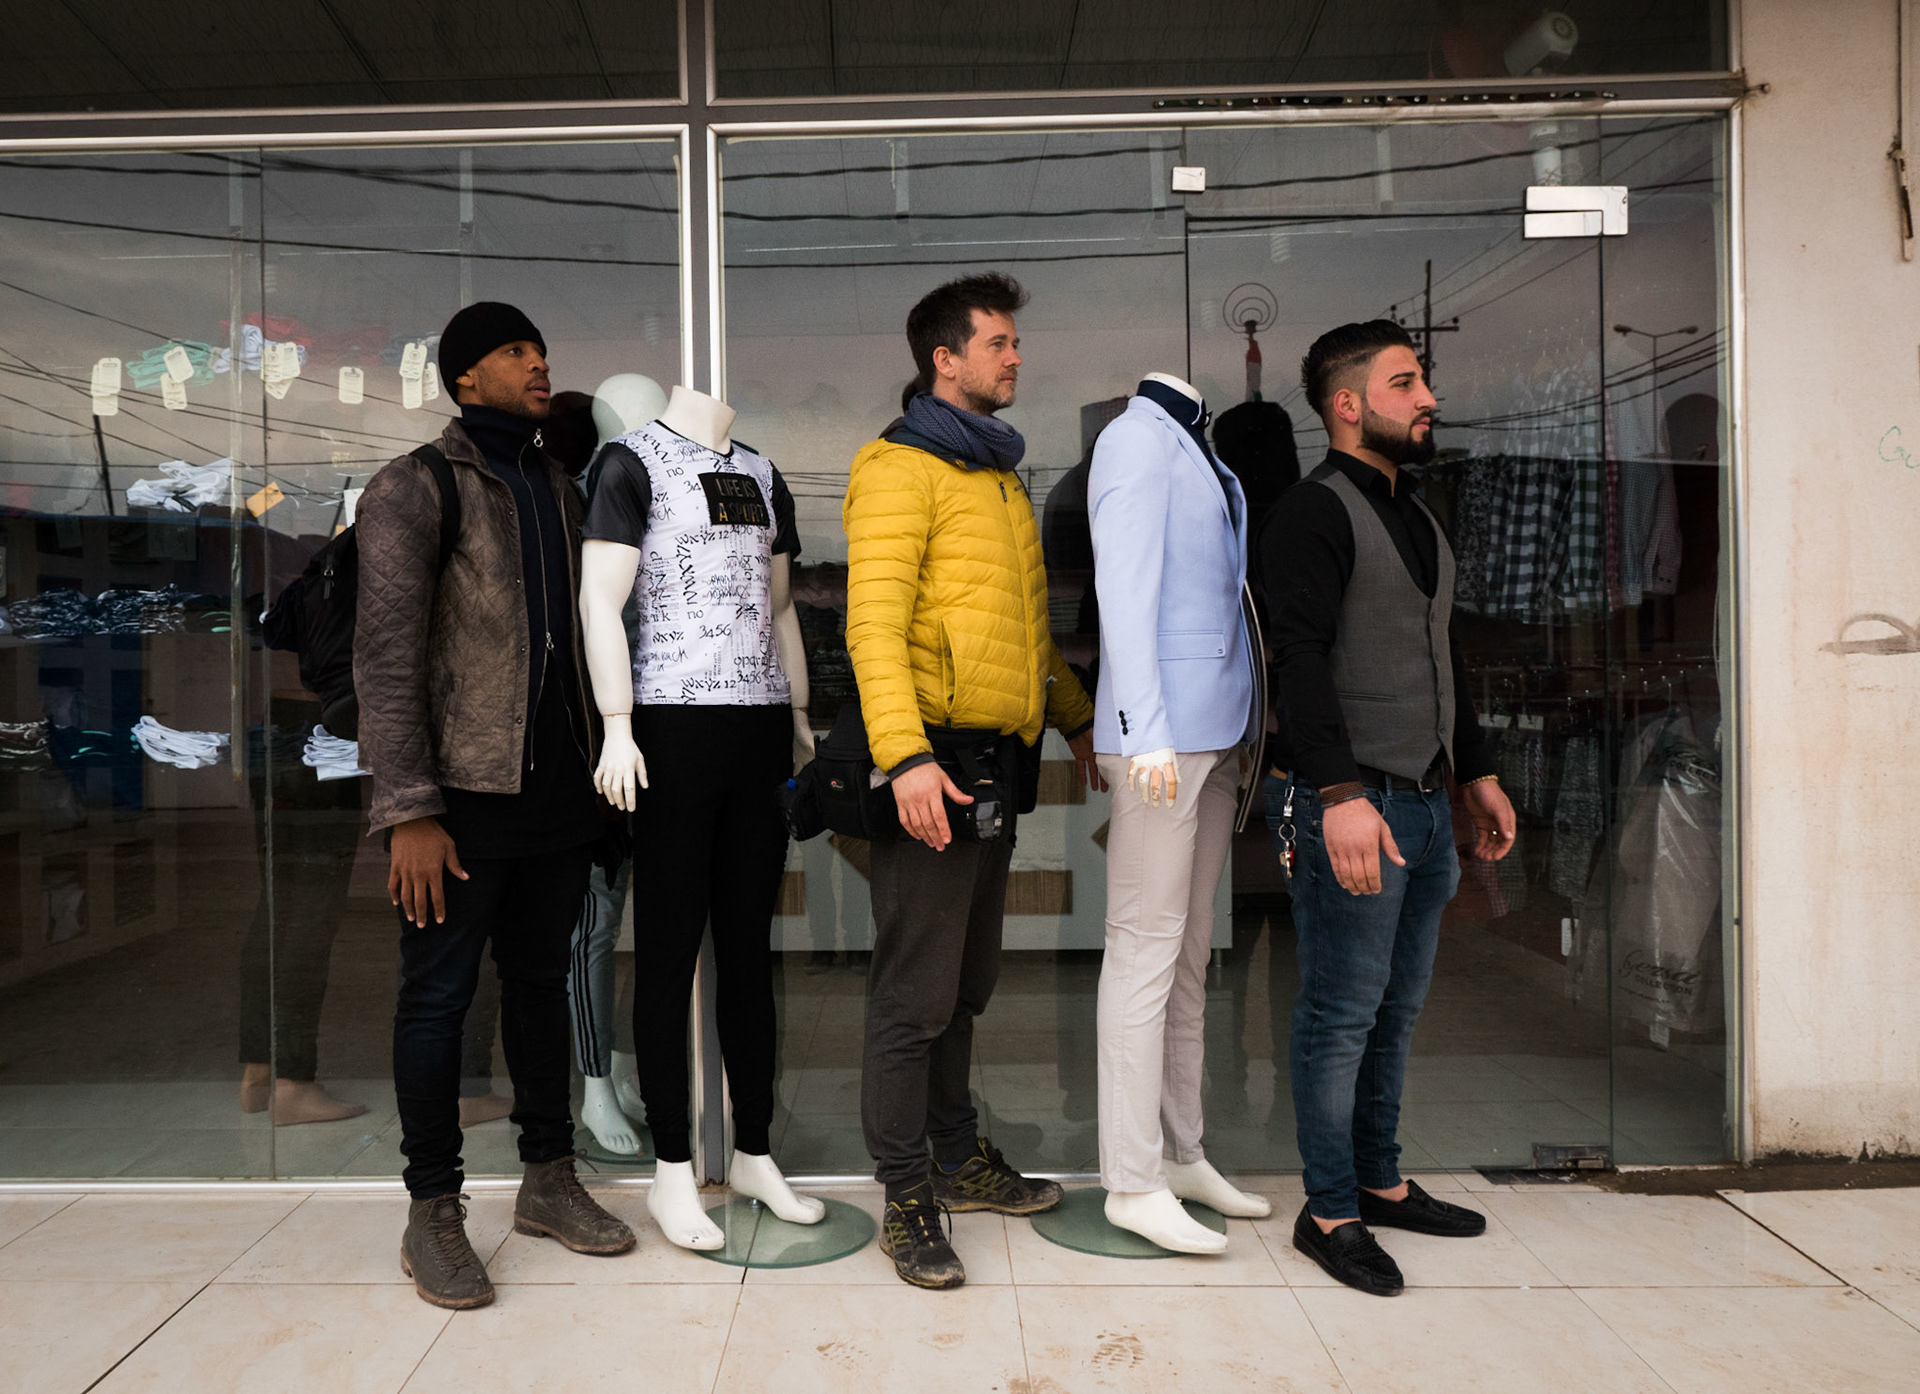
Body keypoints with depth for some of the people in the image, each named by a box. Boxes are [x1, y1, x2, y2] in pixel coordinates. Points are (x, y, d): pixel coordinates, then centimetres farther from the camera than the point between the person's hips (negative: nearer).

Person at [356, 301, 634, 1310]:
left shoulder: (561, 490, 15)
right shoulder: (414, 489, -4)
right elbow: (385, 655, -10)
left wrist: (601, 769, 13)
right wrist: (408, 810, -16)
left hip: (559, 788, 6)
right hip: (466, 793, -6)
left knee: (541, 980, 14)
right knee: (440, 993, 3)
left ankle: (548, 1178, 27)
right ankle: (433, 1211, 17)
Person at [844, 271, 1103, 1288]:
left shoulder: (999, 473, 21)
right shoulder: (901, 468, -7)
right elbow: (873, 623, -17)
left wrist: (1077, 717, 26)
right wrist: (904, 755, -27)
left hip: (996, 762, 9)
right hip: (933, 764, -9)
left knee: (967, 984, 18)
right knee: (915, 997, -1)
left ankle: (959, 1160, 31)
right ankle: (905, 1203, 10)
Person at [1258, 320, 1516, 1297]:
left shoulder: (1415, 516, 20)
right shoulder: (1316, 512, -8)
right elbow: (1301, 659, -19)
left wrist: (1476, 772, 25)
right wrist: (1341, 793, -28)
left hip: (1425, 801, 9)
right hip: (1352, 802, -9)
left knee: (1397, 1008, 16)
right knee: (1343, 1015, -1)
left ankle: (1379, 1181, 29)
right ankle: (1329, 1213, 10)